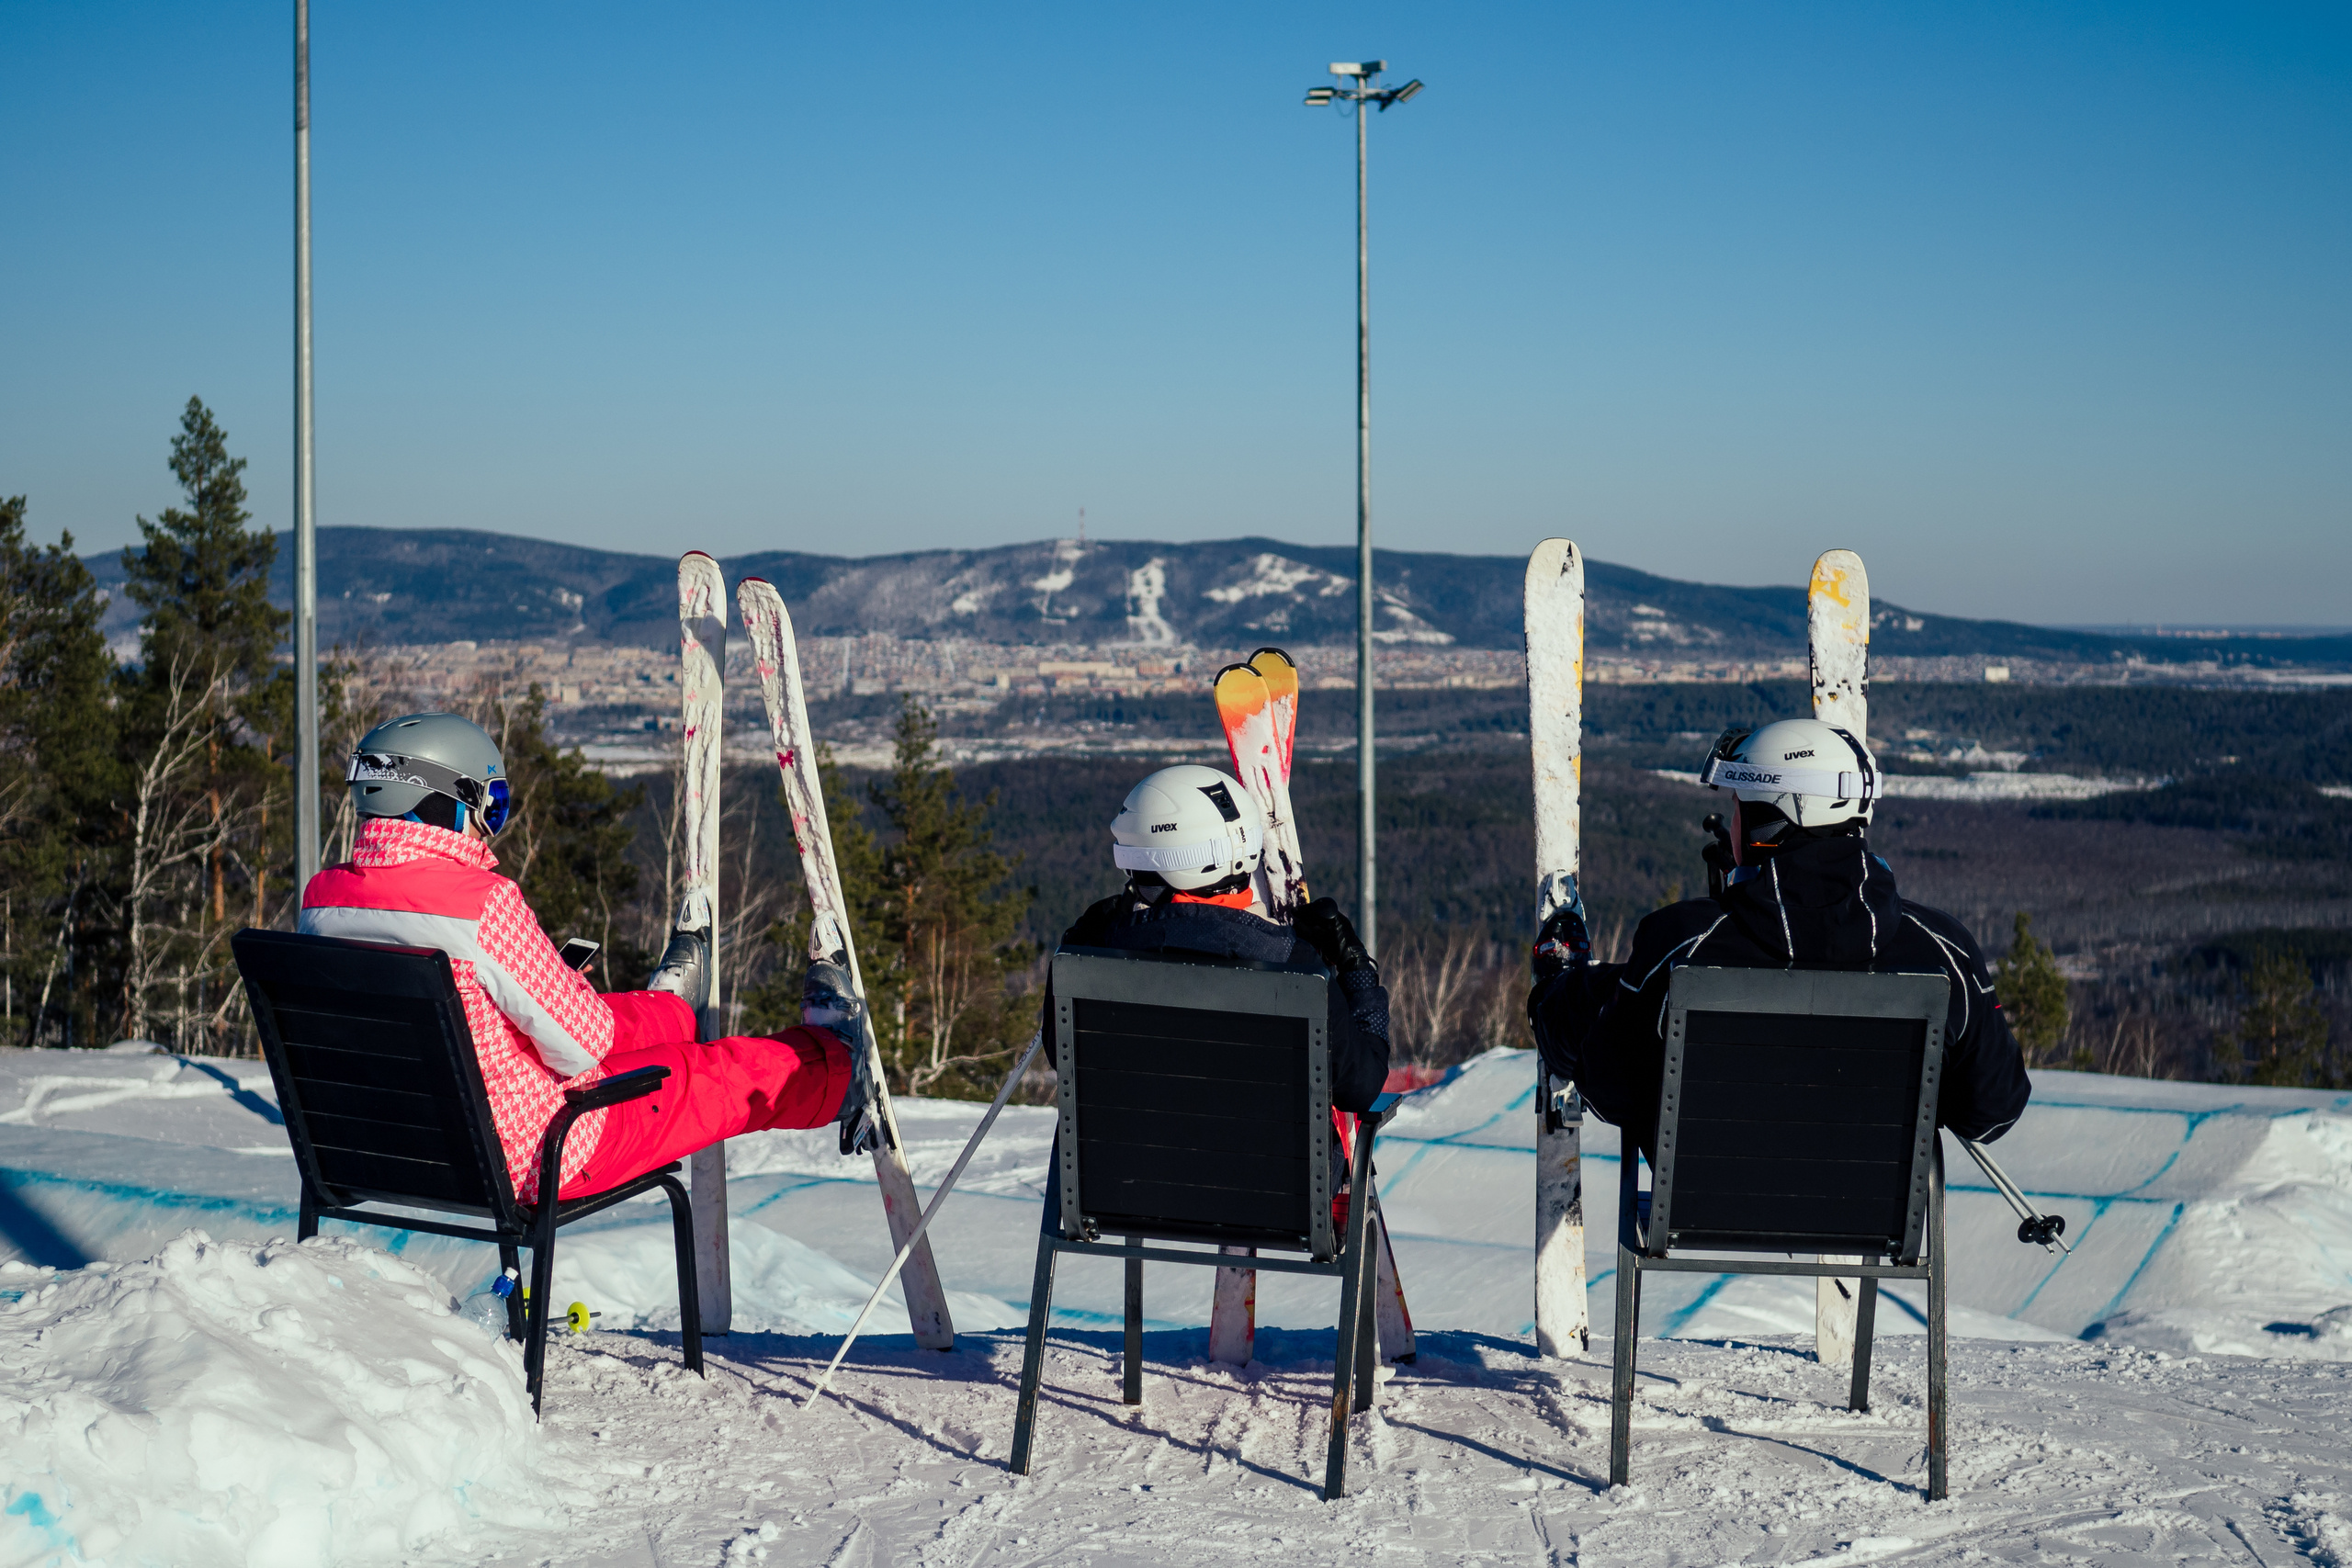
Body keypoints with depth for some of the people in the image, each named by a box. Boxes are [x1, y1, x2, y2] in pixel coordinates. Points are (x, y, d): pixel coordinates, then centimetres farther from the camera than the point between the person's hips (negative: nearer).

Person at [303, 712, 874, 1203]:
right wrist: (565, 980, 2)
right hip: (531, 1162, -7)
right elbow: (580, 1042, -20)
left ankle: (667, 1011, 64)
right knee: (722, 1072, 16)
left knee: (601, 1017, 33)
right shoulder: (483, 901, -28)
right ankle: (834, 1072, 43)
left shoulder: (319, 899, -5)